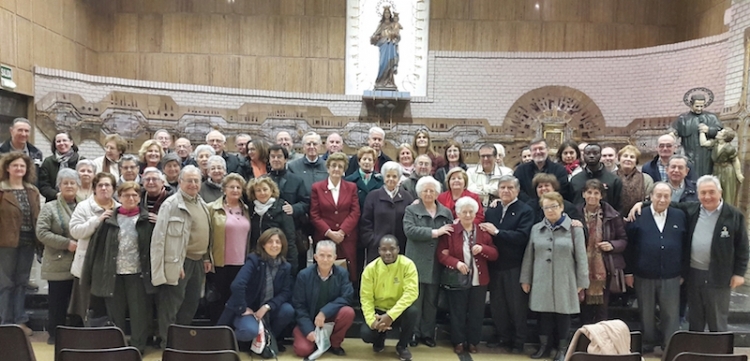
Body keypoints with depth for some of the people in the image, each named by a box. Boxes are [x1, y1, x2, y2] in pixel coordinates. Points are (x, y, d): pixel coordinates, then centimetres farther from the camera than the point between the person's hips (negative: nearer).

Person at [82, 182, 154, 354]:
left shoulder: (147, 220, -1)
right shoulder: (109, 219, 2)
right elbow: (96, 245, 3)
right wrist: (90, 274, 1)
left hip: (138, 274, -1)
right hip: (114, 274, 2)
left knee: (138, 313, 4)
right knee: (115, 314, 11)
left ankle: (138, 347, 16)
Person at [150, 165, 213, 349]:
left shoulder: (202, 204, 13)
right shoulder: (171, 204, -11)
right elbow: (160, 237, -15)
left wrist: (207, 258, 13)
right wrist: (174, 264, -19)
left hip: (198, 262, 8)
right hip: (179, 262, -8)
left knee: (191, 305, 16)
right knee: (171, 308, 0)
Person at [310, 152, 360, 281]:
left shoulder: (351, 187, 10)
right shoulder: (317, 188, 6)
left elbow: (355, 212, 2)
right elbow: (314, 215, 1)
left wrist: (341, 232, -10)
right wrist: (329, 232, -10)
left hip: (347, 240, 1)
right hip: (324, 239, -1)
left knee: (349, 276, -1)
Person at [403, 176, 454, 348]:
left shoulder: (446, 212, 11)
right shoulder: (411, 210, 2)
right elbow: (410, 230, -15)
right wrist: (435, 232, -18)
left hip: (436, 264, 3)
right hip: (417, 263, -3)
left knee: (431, 301, 10)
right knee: (415, 300, 1)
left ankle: (428, 334, 20)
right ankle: (413, 333, 12)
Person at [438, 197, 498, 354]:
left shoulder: (483, 232, 3)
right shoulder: (450, 231, -6)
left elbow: (495, 254, 4)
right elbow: (441, 254, -8)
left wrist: (482, 248, -15)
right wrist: (456, 263, -23)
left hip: (479, 280, 3)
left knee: (476, 313, 10)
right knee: (457, 313, 7)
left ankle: (473, 341, 25)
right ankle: (458, 341, 22)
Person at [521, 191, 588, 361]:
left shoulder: (574, 228, -3)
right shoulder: (536, 229, 7)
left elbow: (581, 257, -3)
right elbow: (529, 256, 9)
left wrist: (581, 281, -4)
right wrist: (525, 279, 9)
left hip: (564, 281, -2)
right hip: (541, 281, 3)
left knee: (562, 314, 6)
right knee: (544, 313, 8)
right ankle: (544, 346, 21)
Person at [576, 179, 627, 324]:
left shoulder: (612, 215, -1)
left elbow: (624, 240, 7)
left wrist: (612, 245, -12)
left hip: (604, 270, 0)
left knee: (602, 311, 7)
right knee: (585, 311, 8)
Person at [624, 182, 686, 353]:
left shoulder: (680, 216, 3)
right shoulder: (638, 216, -2)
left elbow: (685, 246, 7)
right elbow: (629, 246, -1)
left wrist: (683, 272, 5)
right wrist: (628, 271, -2)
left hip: (671, 276, 1)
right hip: (644, 275, -1)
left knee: (671, 314, 9)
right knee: (646, 314, 12)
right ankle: (647, 344, 28)